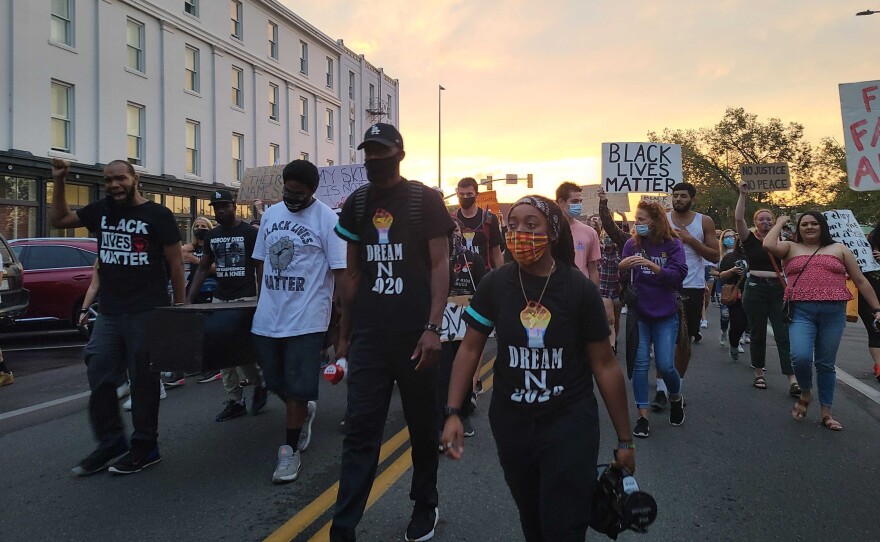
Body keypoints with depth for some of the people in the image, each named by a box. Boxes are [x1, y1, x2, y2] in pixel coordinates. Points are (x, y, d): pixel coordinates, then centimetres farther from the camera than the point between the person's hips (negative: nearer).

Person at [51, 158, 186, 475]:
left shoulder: (157, 215, -5)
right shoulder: (101, 211, 10)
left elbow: (175, 262, -5)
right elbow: (59, 220, 23)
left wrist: (179, 305, -9)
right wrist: (59, 182, 11)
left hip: (146, 313, -5)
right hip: (108, 312, 6)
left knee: (143, 380, 3)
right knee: (99, 378, 8)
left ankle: (145, 447, 15)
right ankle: (110, 442, 23)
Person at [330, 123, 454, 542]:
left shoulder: (425, 200, -2)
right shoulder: (356, 204, 10)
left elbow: (439, 265, -6)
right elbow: (352, 273, 13)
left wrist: (433, 327, -16)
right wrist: (344, 334, 12)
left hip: (414, 333, -2)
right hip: (368, 334, 3)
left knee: (422, 425, 11)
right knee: (359, 430, 1)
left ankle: (425, 507, 31)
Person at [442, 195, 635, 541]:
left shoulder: (580, 290, -12)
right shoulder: (495, 285, -6)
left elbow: (605, 365, -7)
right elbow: (470, 349, 0)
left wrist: (624, 439, -3)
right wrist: (452, 412, -9)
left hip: (570, 424, -3)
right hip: (510, 423, 3)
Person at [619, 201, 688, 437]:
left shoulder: (672, 244, -4)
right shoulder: (632, 244, 0)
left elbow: (678, 276, -15)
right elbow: (624, 280, 2)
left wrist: (651, 265, -27)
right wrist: (622, 267, -21)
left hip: (665, 314, -1)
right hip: (638, 313, 2)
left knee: (665, 365, -3)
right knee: (640, 363, 0)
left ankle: (676, 398, 30)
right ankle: (643, 416, 10)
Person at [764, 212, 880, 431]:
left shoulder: (839, 249, 14)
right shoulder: (791, 248, 11)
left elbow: (861, 281, 16)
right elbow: (768, 245, -10)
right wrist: (780, 223, 6)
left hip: (834, 313, 2)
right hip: (801, 312, -1)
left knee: (826, 364, 7)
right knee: (800, 357, -20)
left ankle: (826, 413, 19)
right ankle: (805, 394, 10)